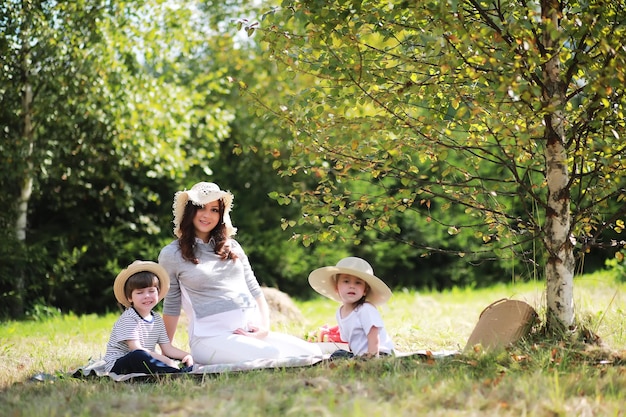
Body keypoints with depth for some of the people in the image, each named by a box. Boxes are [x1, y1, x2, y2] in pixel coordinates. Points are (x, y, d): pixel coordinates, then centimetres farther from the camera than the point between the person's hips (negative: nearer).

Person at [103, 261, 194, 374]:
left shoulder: (157, 319, 10)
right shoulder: (128, 319, -15)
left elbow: (167, 348, 10)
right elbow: (136, 349, -25)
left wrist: (186, 355, -10)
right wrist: (167, 361, -28)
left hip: (144, 363, 8)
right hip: (117, 365, -7)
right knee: (138, 356, -41)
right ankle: (177, 373, -42)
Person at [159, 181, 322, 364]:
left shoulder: (232, 247, 19)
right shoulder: (171, 255, 6)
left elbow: (255, 291, 17)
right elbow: (171, 306, 10)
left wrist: (265, 327, 1)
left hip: (251, 332, 6)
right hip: (211, 337, -6)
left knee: (313, 352, -15)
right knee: (272, 355, -33)